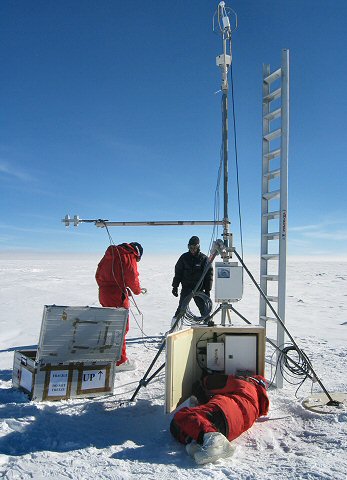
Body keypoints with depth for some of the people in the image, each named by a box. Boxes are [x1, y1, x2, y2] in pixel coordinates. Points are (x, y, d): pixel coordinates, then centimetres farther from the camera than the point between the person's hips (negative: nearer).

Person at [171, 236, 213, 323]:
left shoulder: (204, 258, 0)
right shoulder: (184, 257, 4)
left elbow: (209, 274, 1)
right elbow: (178, 273, 8)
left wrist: (207, 290, -3)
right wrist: (175, 286, 5)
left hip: (199, 289, 0)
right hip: (186, 288, 0)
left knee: (204, 308, 3)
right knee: (182, 308, -5)